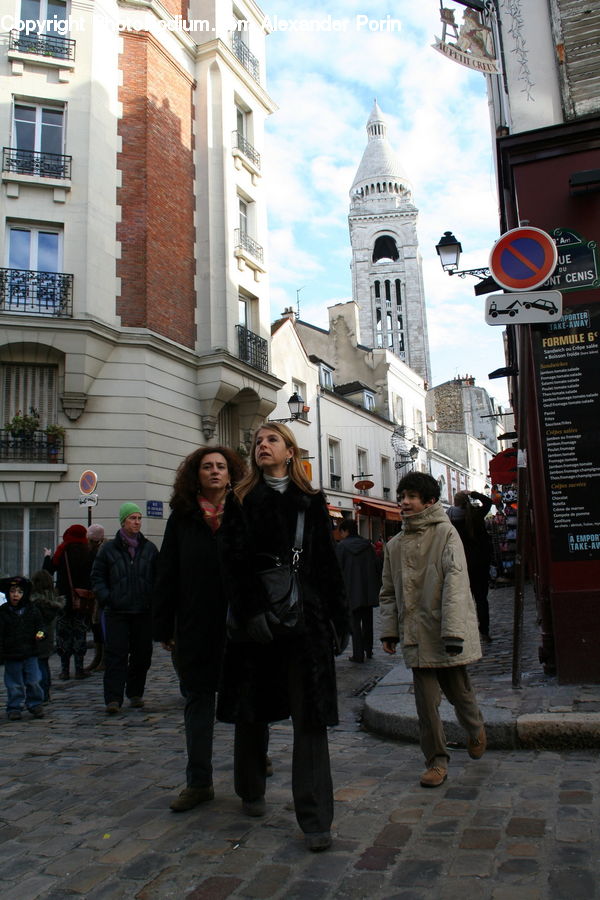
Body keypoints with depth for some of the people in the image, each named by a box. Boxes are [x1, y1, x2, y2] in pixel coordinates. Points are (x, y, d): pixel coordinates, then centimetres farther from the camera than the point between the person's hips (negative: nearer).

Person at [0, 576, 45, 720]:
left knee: (33, 682, 2)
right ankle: (13, 708, 20)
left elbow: (40, 625, 15)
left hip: (30, 654, 1)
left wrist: (40, 634, -7)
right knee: (14, 685, 6)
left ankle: (35, 705, 18)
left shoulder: (33, 611, 2)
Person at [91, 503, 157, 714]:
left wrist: (155, 599, -1)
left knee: (142, 654, 9)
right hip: (117, 612, -2)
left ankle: (135, 693, 24)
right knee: (115, 654, -6)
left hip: (144, 611, 2)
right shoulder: (108, 549, 3)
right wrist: (106, 598, -8)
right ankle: (113, 699, -3)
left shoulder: (149, 548, 8)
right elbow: (97, 577, 6)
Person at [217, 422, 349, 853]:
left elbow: (328, 563, 7)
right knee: (253, 710, 14)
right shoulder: (244, 500, 4)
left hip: (306, 619, 0)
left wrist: (339, 619, 5)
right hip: (256, 620, 0)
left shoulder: (312, 502, 7)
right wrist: (250, 612, -15)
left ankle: (315, 818, 5)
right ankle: (251, 790, 36)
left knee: (310, 717, -2)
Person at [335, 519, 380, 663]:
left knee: (355, 622, 3)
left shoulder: (341, 546, -7)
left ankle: (358, 654, 1)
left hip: (352, 591, -4)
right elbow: (376, 566, 5)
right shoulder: (368, 545, 4)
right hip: (369, 591, 4)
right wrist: (378, 588, 11)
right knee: (367, 621, 16)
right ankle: (368, 650, 25)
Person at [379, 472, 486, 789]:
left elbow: (455, 582, -16)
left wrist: (453, 632, -24)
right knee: (426, 701, 4)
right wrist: (389, 631, 7)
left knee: (458, 690, 12)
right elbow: (388, 592, 14)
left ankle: (475, 730, 43)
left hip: (447, 633, -3)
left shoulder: (446, 534, -7)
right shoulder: (395, 545, 8)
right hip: (416, 635, 3)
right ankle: (436, 761, 19)